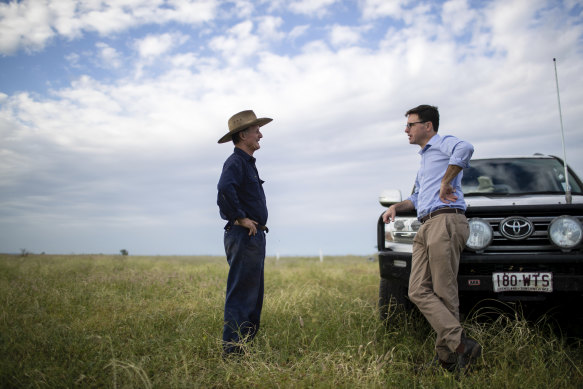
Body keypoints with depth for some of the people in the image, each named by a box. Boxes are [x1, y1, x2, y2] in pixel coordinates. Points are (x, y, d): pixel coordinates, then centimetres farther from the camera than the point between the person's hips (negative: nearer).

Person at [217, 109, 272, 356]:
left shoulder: (248, 163, 20)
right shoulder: (236, 162, -12)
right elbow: (225, 189, -33)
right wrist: (241, 218, -23)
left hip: (254, 237, 10)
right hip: (244, 237, -10)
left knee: (253, 297, 15)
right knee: (241, 296, -7)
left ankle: (247, 346, 25)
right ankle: (232, 351, 0)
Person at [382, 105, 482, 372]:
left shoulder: (444, 144, 4)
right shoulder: (424, 160, 32)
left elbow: (465, 149, -22)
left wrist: (445, 183, -17)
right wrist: (397, 206, 22)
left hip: (446, 222, -9)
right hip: (425, 228, 9)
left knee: (444, 292, -9)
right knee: (418, 291, -6)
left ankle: (447, 355, -3)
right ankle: (461, 345, -9)